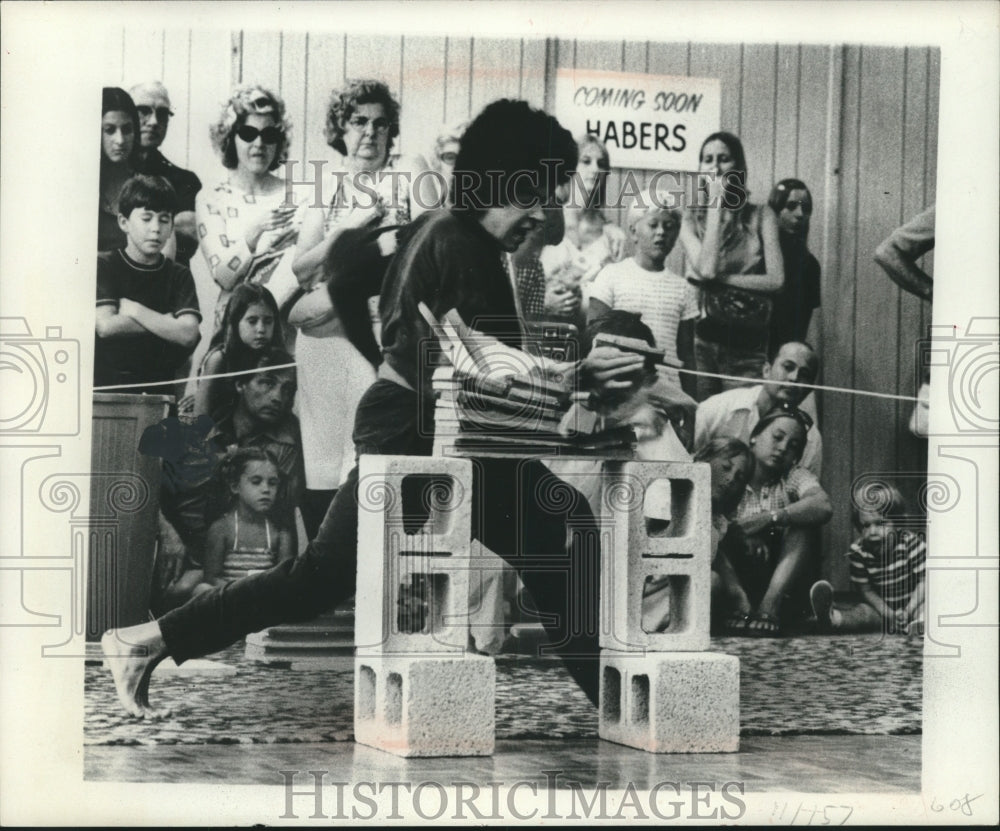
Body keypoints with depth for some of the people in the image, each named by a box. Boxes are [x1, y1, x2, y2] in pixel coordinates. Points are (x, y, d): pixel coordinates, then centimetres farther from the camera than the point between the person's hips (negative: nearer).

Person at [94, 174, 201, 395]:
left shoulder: (179, 276, 10)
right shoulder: (103, 265, 5)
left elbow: (188, 334, -6)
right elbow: (105, 326, -10)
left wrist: (133, 310, -4)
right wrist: (165, 322, -5)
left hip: (157, 386, 2)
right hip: (104, 383, -2)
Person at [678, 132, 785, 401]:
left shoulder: (760, 217, 6)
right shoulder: (691, 218, 6)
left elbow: (775, 279, -3)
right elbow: (706, 268, -11)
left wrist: (719, 279, -8)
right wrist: (715, 204, -6)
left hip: (746, 341, 0)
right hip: (701, 339, 0)